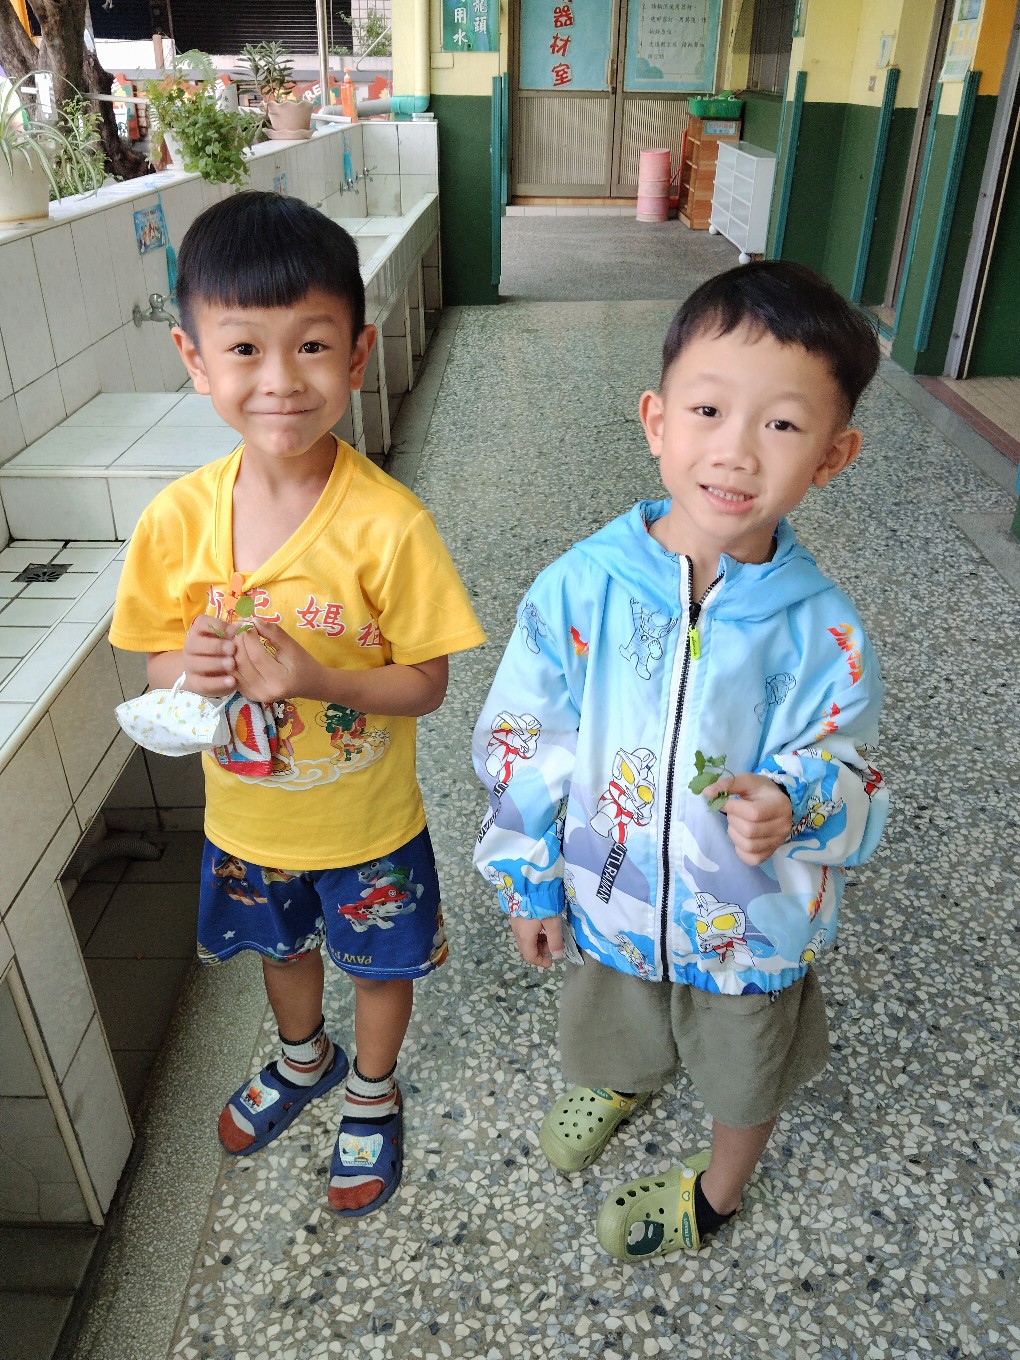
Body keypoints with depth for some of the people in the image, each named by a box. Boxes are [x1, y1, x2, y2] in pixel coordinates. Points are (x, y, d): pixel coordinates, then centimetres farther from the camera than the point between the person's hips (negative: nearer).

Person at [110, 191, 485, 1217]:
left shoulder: (387, 523, -27)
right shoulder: (179, 517, -16)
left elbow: (425, 683, -19)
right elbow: (157, 661, -3)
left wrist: (307, 676, -34)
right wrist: (188, 668, -26)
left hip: (367, 824, -3)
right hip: (245, 820, 4)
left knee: (379, 966, 22)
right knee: (284, 950, 30)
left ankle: (373, 1094, 54)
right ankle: (303, 1059, 63)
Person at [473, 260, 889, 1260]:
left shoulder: (822, 633, -24)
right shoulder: (580, 589, -22)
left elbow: (839, 774, -11)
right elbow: (523, 743, -10)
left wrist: (790, 807, -35)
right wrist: (527, 878, -2)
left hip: (753, 923, -1)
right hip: (609, 897, 2)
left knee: (746, 1068, 27)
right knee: (613, 1022, 32)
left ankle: (717, 1189, 61)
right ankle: (622, 1080, 71)